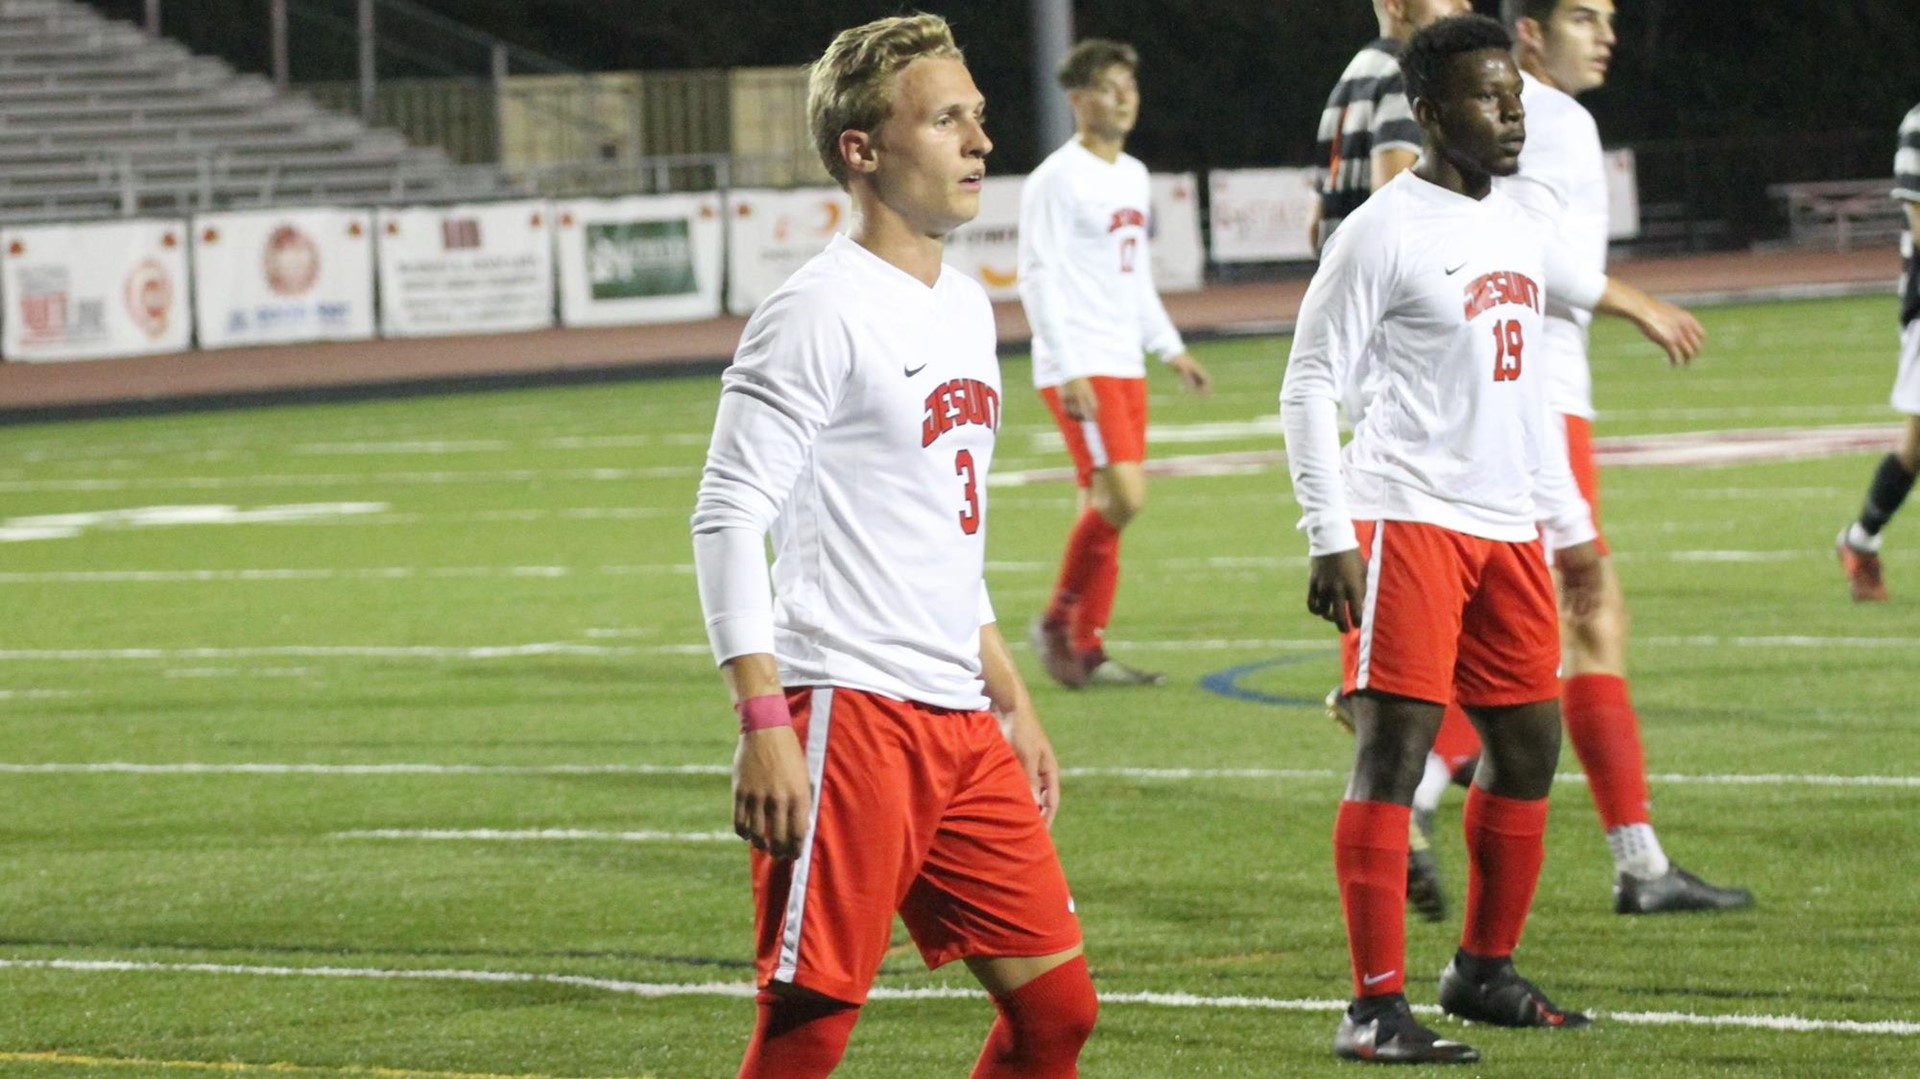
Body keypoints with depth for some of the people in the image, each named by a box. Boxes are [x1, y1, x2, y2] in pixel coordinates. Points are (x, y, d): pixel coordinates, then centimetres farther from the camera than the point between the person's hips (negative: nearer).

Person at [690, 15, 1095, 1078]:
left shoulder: (963, 306, 17)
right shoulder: (819, 313, -10)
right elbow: (727, 519, -14)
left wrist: (1012, 702, 24)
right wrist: (763, 725, -21)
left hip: (960, 725, 9)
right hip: (848, 711, -9)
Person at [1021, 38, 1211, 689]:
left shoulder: (1132, 175, 15)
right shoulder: (1057, 180, -10)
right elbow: (1037, 278, -13)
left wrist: (1170, 348, 22)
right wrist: (1069, 371, -19)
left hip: (1125, 366, 8)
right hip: (1079, 368, -8)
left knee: (1107, 506, 6)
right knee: (1121, 495, -17)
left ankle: (1087, 650, 9)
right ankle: (1057, 622, -2)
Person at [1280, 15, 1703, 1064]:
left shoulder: (1515, 229, 16)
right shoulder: (1384, 231, -8)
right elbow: (1310, 386, -8)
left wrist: (1568, 524, 25)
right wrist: (1330, 537, -16)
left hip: (1506, 529, 8)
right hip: (1407, 521, -8)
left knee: (1528, 741, 11)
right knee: (1394, 745, -12)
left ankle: (1484, 970, 26)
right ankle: (1376, 1007, -13)